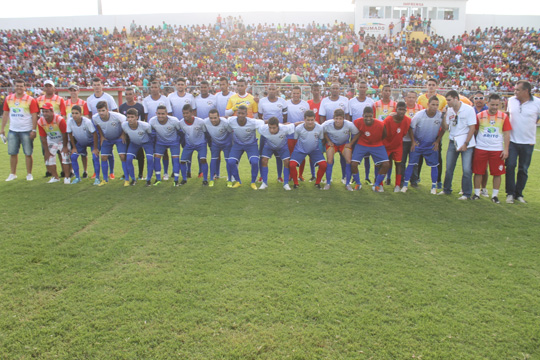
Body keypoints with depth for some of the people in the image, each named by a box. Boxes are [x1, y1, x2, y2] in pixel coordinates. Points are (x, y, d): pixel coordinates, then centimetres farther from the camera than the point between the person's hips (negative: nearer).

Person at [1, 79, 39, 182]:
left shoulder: (30, 100, -4)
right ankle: (12, 174, 17)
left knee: (28, 154, 2)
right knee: (12, 153, 7)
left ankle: (29, 174, 12)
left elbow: (34, 116, -6)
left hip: (26, 131, -4)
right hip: (13, 131, 4)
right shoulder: (8, 98, 8)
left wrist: (34, 130, -13)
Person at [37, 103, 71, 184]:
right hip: (51, 141, 4)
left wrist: (65, 147, -12)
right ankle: (55, 177, 16)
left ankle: (67, 177, -1)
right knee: (49, 158, 1)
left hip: (62, 140, -4)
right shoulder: (40, 122, -16)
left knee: (65, 156, -12)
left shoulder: (60, 120, -29)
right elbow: (43, 138, -7)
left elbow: (64, 134, -19)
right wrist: (46, 151, -4)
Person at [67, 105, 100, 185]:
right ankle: (77, 177, 10)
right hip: (80, 142, 4)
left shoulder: (87, 121, -33)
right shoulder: (70, 121, -23)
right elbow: (70, 134, -7)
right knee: (73, 157, -6)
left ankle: (97, 178, -5)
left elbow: (94, 134, -25)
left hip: (91, 140, -4)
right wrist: (74, 147, -3)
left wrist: (95, 148, -21)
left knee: (95, 157, -18)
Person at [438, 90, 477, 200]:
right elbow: (446, 127, 5)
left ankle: (466, 194, 6)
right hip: (453, 142, 5)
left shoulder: (468, 109, -9)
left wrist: (466, 144, -13)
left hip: (466, 142, -5)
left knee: (467, 169, -5)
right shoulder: (449, 110, 5)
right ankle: (447, 190, 24)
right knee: (449, 167, 8)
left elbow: (472, 128, -10)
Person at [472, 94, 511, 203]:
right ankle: (477, 193, 16)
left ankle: (495, 195, 14)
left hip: (497, 149, 0)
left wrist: (506, 149, -3)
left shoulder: (504, 117, 2)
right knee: (478, 172, 3)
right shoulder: (480, 116, 2)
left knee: (497, 173, 2)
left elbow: (506, 134, 3)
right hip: (481, 149, 0)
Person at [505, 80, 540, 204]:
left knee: (523, 169, 8)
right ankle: (510, 193, 7)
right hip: (512, 140, 1)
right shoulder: (511, 100, 1)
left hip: (528, 142, -1)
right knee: (510, 166, -4)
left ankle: (519, 194, 20)